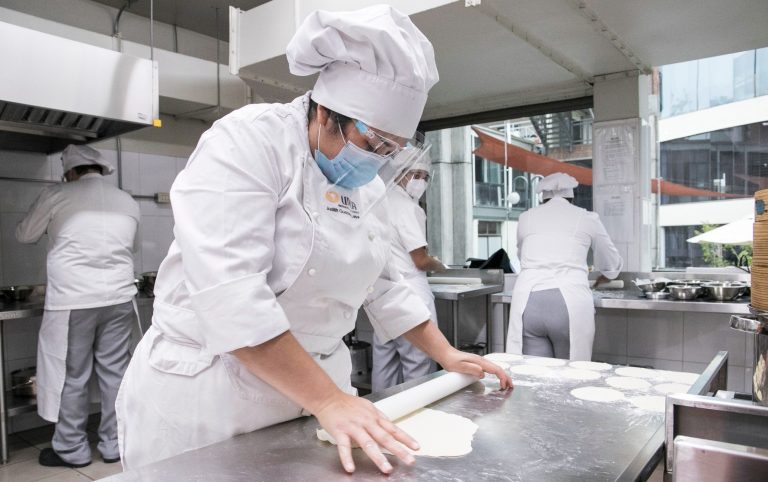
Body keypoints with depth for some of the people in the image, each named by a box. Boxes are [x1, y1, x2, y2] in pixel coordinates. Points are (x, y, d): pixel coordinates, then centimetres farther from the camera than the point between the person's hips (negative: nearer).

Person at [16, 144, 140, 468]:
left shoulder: (57, 196, -2)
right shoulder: (128, 202, 8)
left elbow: (24, 235, 12)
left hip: (72, 301, -3)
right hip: (118, 298, 4)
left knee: (71, 376, 8)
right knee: (115, 372, 10)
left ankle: (72, 449, 20)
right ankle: (114, 445, 20)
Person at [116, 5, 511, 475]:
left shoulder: (366, 184, 5)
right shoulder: (247, 142, -18)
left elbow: (380, 284, 13)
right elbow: (227, 291, -27)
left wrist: (446, 354, 11)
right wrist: (329, 400, -27)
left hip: (315, 385, 7)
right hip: (211, 391, -6)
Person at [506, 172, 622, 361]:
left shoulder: (526, 217, 18)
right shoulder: (587, 218, 15)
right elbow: (612, 264, 28)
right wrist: (605, 276, 51)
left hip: (528, 301, 1)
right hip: (569, 302, -1)